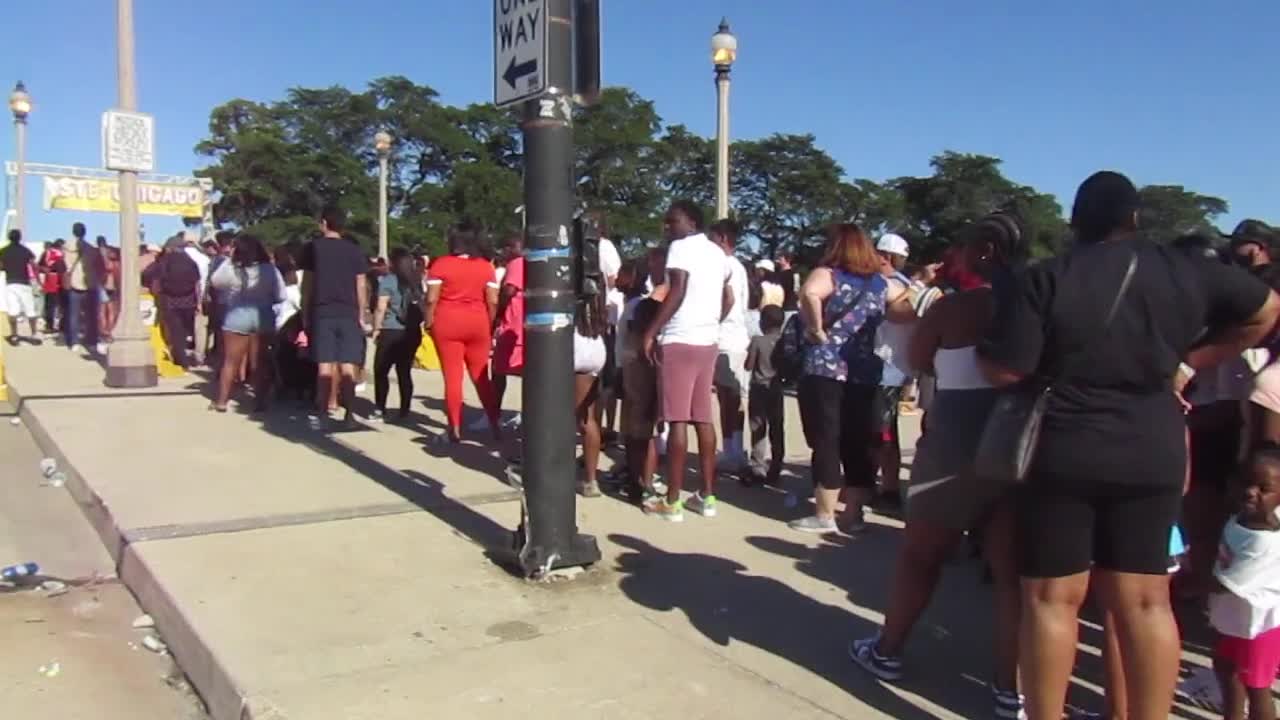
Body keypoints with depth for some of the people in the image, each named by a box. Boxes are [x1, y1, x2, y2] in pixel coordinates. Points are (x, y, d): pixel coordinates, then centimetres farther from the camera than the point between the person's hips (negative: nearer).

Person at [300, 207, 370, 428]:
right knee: (347, 366, 2)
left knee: (325, 366, -1)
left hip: (322, 313, -1)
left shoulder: (313, 247, 4)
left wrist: (305, 315, 9)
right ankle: (348, 414, 2)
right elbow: (361, 286, 7)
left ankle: (321, 414, -3)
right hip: (349, 314, 1)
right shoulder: (355, 250, 7)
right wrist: (361, 316, 13)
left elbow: (307, 285, 4)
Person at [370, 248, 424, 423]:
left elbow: (381, 308, -12)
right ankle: (405, 410, 7)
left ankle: (380, 410, 1)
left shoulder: (388, 280, -7)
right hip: (411, 332, 5)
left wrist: (376, 329, -5)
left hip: (391, 332, -5)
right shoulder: (416, 282, 10)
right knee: (405, 372, 8)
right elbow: (421, 306, 13)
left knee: (381, 371, 4)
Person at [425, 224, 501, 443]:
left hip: (447, 323, -2)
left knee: (452, 378, 2)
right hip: (478, 324, 2)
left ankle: (455, 429, 3)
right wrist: (490, 325, 10)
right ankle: (495, 425, 13)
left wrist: (429, 321, 4)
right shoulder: (486, 266, 3)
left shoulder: (441, 264, -3)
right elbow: (493, 302, -1)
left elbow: (431, 299, -8)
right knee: (481, 377, 12)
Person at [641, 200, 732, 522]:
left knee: (678, 420, -6)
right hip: (708, 341, 8)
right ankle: (707, 496, 14)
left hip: (679, 340, -8)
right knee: (703, 418, 10)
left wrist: (651, 331, -16)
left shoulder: (681, 247, -6)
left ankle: (672, 501, -2)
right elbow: (727, 298, 22)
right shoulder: (717, 252, 18)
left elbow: (677, 291, -18)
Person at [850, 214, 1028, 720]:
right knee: (1012, 570, 7)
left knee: (919, 556, 13)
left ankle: (887, 652, 29)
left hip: (958, 447, -3)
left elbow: (916, 361, 5)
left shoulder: (952, 307, -8)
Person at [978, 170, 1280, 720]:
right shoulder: (1185, 272, 4)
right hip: (1152, 453, 4)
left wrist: (985, 346, 7)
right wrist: (1190, 362, 19)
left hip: (1061, 454, -3)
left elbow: (1003, 371, -14)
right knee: (1146, 600, 11)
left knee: (1052, 598, 6)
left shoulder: (1043, 280, -10)